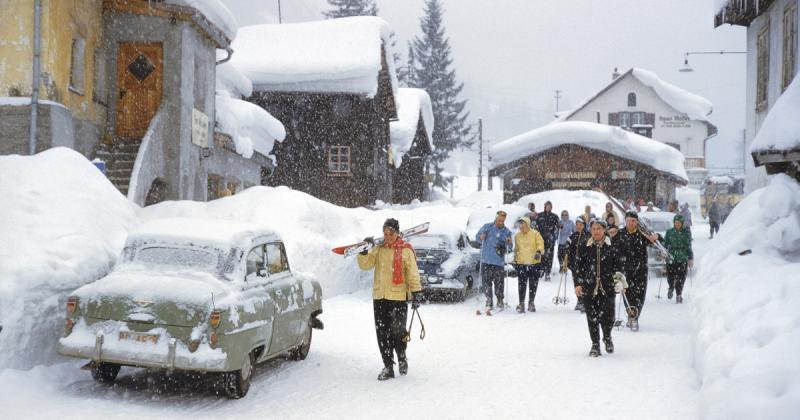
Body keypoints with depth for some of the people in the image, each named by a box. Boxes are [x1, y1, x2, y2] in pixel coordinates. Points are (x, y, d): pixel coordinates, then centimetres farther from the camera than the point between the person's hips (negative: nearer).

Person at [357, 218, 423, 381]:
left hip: (399, 296, -4)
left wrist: (416, 293, -9)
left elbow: (413, 273, -3)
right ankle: (388, 366, 12)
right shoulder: (378, 249, 11)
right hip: (379, 296, 4)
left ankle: (402, 357, 22)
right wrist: (364, 251, -12)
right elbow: (365, 265, 4)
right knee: (382, 333, 4)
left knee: (398, 330, -5)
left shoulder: (405, 250, -2)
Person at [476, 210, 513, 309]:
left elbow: (509, 249, 8)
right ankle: (489, 300, 9)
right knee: (486, 281, 0)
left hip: (499, 261, 0)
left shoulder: (506, 232, 7)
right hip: (486, 260, 0)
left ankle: (500, 300, 15)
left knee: (499, 282, 1)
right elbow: (477, 236, 9)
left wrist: (509, 243, -14)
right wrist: (481, 237, -13)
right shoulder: (487, 227, 5)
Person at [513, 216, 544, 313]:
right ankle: (521, 304, 3)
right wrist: (515, 260, 20)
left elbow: (540, 244, -10)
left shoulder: (535, 233, 0)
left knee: (533, 284, 6)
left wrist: (538, 251, -28)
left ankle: (531, 303, 19)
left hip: (534, 263, -2)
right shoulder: (517, 236, 12)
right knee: (522, 285, -4)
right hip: (521, 264, 2)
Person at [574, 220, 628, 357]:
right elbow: (579, 268, 8)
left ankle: (607, 337, 24)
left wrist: (619, 281, 0)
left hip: (608, 288, -1)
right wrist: (578, 284, 4)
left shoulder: (612, 248, 5)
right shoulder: (584, 248, 6)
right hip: (589, 288, 1)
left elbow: (618, 266, 9)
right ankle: (595, 344, 11)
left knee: (608, 315, -5)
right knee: (592, 317, -1)